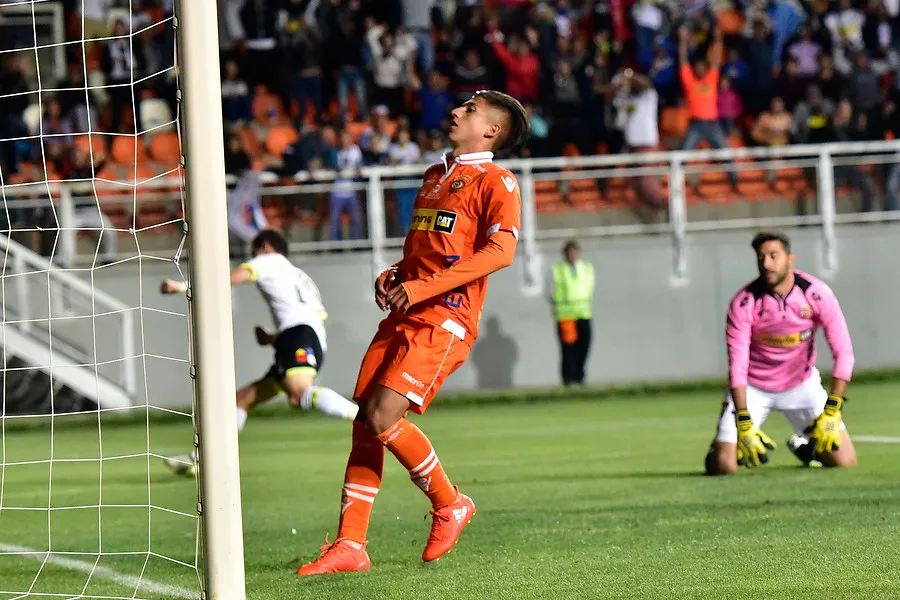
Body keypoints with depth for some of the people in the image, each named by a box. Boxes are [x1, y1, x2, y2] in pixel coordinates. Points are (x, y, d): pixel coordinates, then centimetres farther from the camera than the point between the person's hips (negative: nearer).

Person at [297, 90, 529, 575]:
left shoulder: (496, 183, -3)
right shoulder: (434, 176, 23)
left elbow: (500, 252, -16)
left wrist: (422, 287, -20)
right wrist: (392, 277, 10)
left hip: (445, 320, -8)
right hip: (404, 317, 8)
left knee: (383, 417, -19)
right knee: (364, 424, 0)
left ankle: (449, 505, 2)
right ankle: (349, 545, 2)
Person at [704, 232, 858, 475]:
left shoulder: (817, 294, -18)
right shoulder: (743, 304, -20)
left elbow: (843, 354, -17)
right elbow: (737, 365, -20)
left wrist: (831, 411, -24)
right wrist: (744, 424, -26)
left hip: (801, 385, 1)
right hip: (753, 388, -1)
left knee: (844, 461, -8)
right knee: (722, 467, -15)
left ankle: (804, 445, 25)